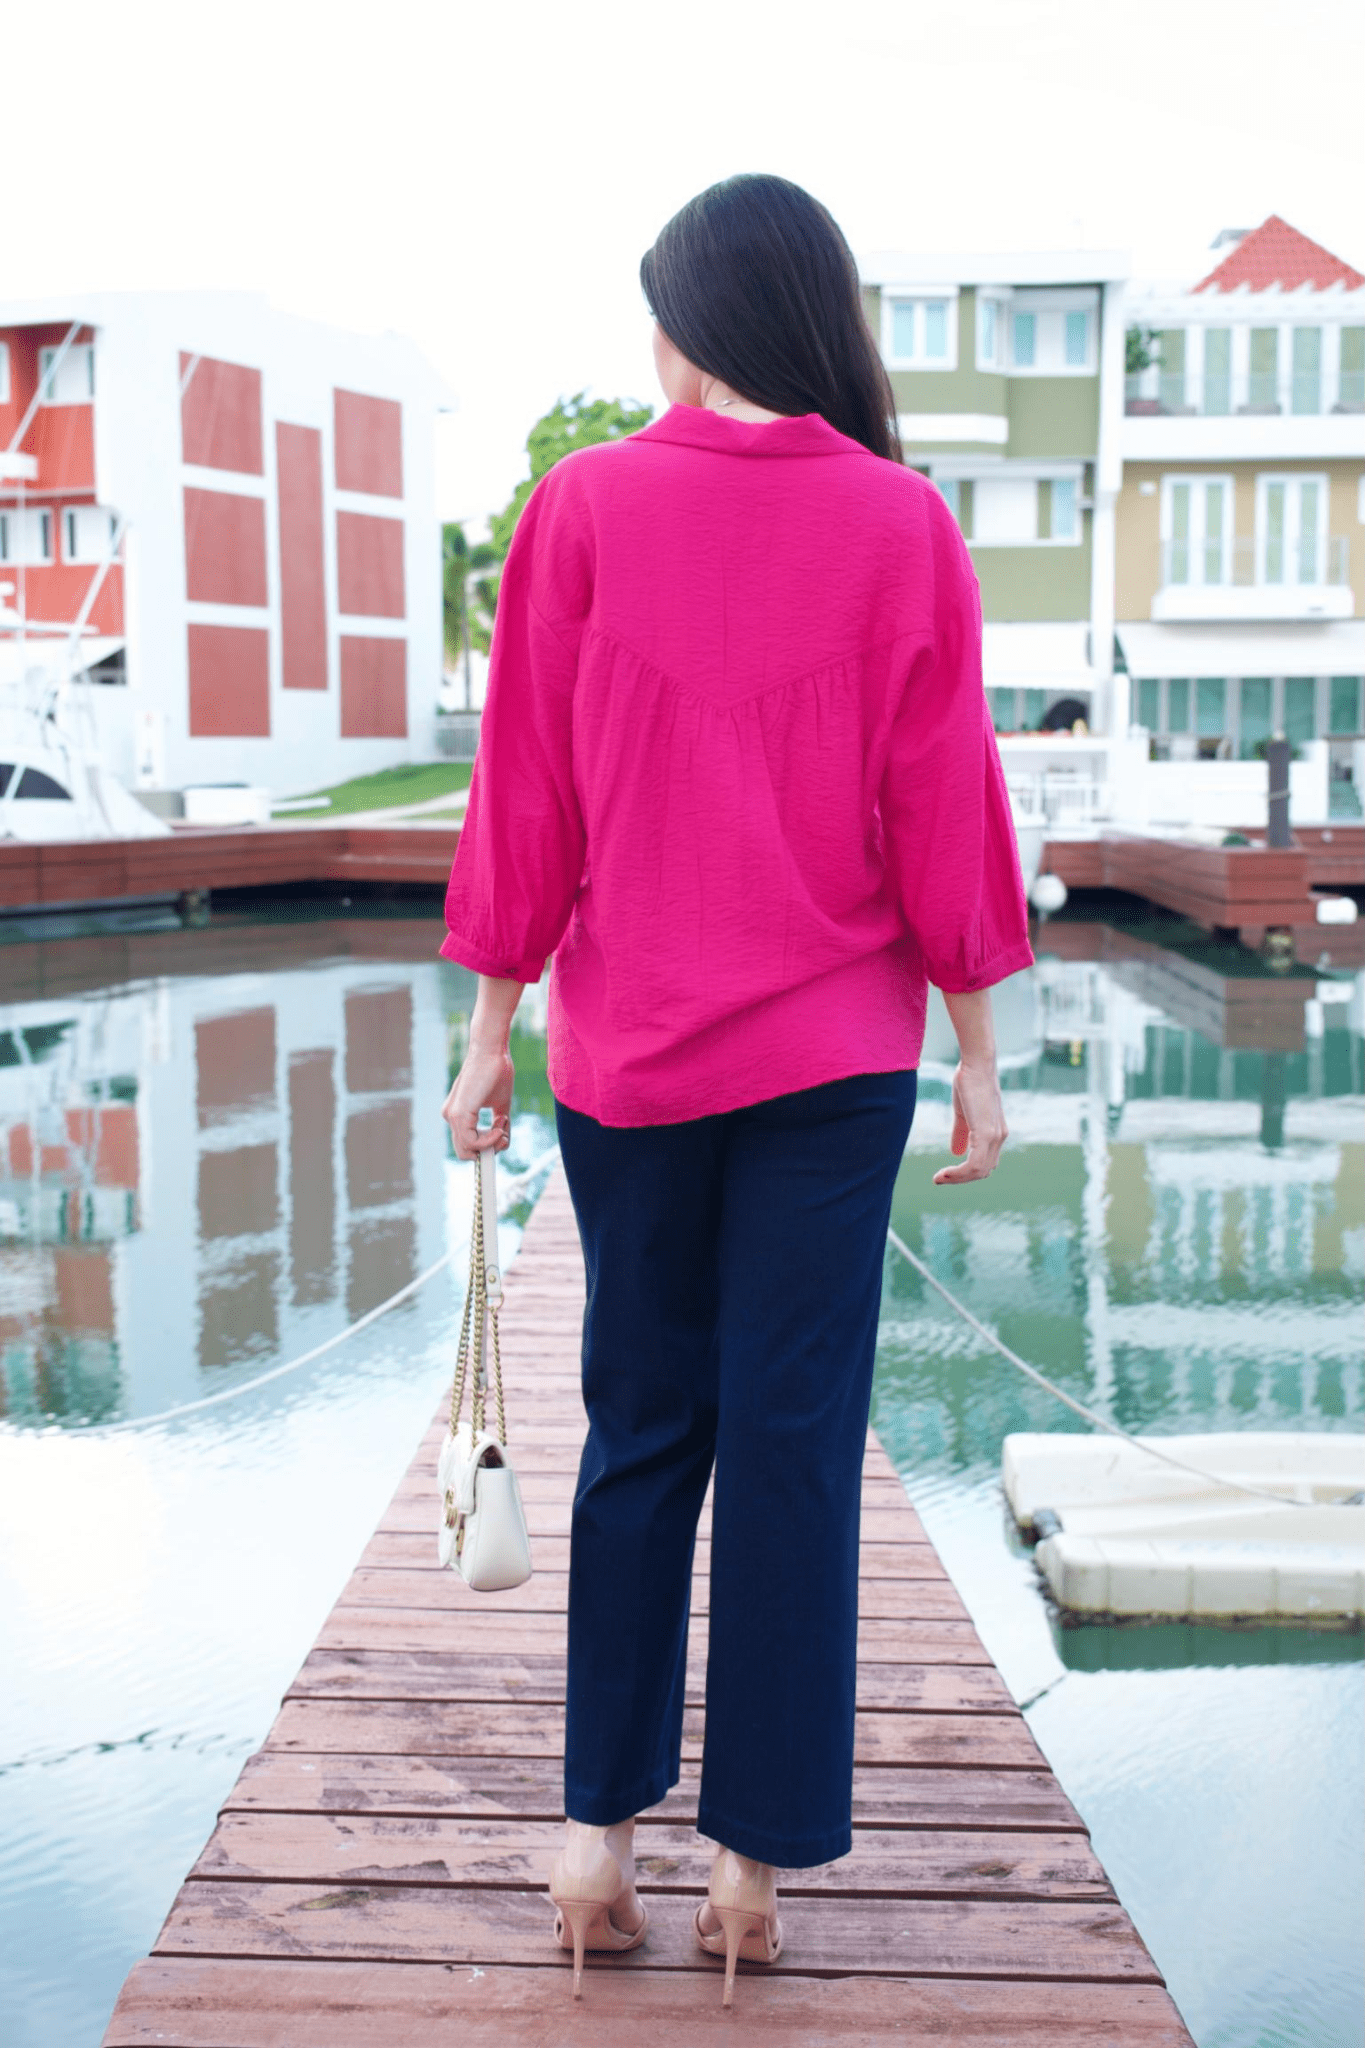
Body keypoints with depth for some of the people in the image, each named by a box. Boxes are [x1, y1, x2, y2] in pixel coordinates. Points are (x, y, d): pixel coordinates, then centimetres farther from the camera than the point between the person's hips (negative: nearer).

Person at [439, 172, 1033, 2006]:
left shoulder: (582, 508, -3)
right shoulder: (901, 525, -3)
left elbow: (526, 792, -1)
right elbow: (945, 806, -2)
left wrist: (490, 1024, 6)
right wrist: (979, 1049, 5)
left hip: (626, 1051, 1)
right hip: (835, 1053, -1)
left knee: (640, 1434, 13)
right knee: (796, 1444, 5)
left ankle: (602, 1826, 17)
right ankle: (758, 1856, 13)